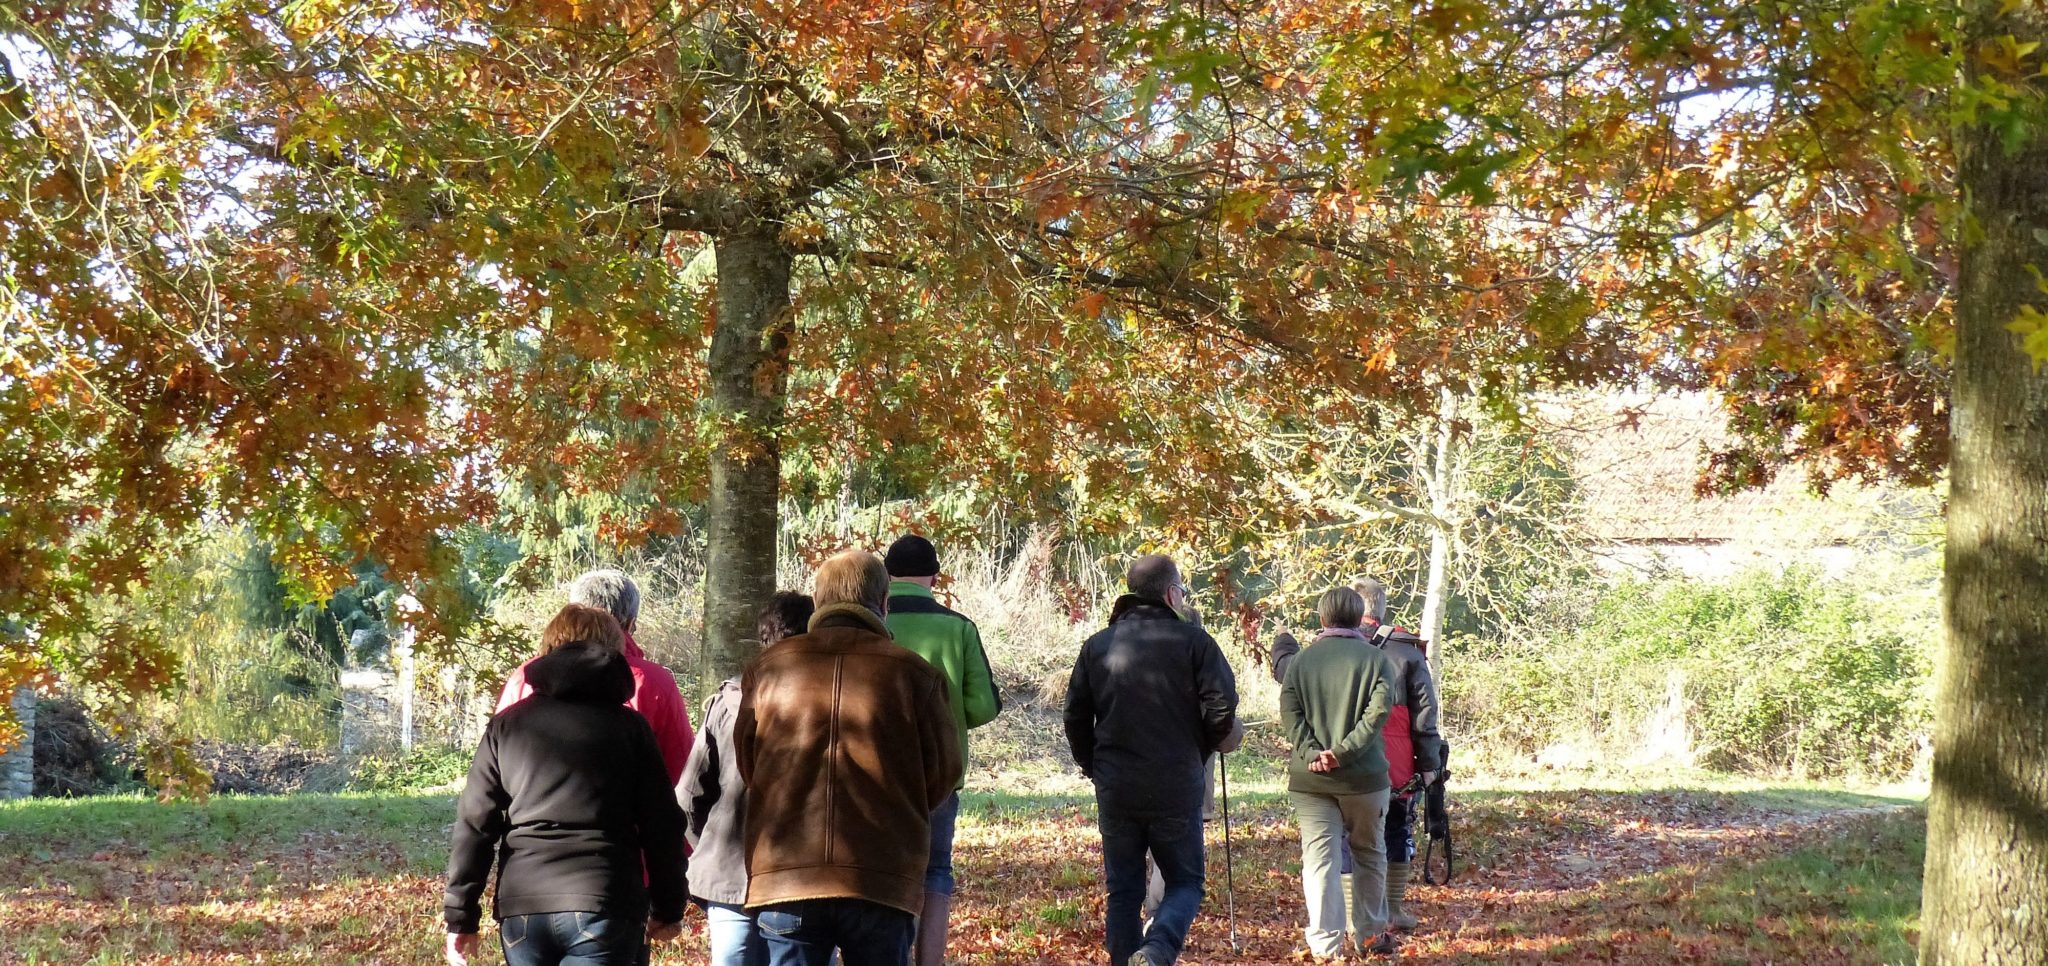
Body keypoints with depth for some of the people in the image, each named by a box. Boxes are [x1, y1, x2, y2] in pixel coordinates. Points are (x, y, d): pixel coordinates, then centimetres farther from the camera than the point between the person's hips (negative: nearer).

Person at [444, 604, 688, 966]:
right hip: (603, 907, -2)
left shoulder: (507, 726, 9)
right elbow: (662, 826, 4)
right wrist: (668, 909, 15)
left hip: (521, 908, 3)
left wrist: (460, 917, 9)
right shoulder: (629, 727, 5)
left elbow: (474, 826, 6)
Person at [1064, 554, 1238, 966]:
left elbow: (1075, 717, 8)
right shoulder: (1193, 641, -4)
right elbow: (1222, 707, -9)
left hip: (1115, 790, 3)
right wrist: (1196, 753, 7)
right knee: (1185, 883, 7)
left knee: (1123, 890, 12)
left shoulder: (1097, 645, 7)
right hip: (1177, 788, -3)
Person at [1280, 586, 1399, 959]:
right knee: (1369, 854, 15)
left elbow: (1289, 710, -5)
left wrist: (1311, 751, -12)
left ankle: (1325, 942, -10)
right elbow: (1378, 711, -14)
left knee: (1318, 857, -1)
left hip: (1309, 776, 1)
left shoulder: (1301, 659, 6)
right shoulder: (1375, 658, -1)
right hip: (1363, 775, -1)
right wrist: (1344, 751, -16)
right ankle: (1371, 935, 23)